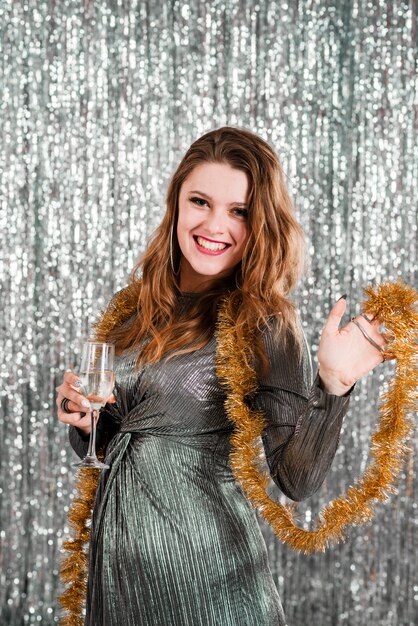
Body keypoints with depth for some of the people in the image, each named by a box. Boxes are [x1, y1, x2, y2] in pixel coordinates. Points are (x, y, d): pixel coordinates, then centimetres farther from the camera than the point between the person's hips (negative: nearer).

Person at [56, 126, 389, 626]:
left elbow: (296, 480, -17)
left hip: (202, 565, -5)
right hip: (114, 558, 5)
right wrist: (83, 420, -6)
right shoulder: (133, 308, 3)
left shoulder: (265, 325, -11)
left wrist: (331, 384, -29)